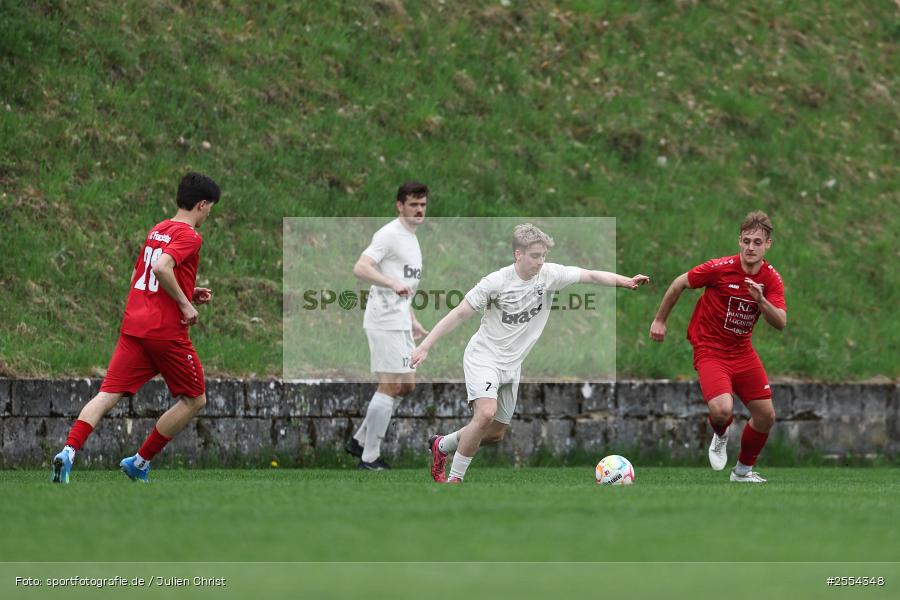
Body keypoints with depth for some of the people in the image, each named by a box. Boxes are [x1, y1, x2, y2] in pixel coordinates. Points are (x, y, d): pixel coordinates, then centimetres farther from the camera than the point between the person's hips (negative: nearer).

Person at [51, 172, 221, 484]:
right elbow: (162, 267, -25)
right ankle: (140, 462, 11)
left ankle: (69, 452, -25)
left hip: (133, 326, 7)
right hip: (167, 331, -7)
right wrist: (185, 303, -15)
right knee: (194, 399, 12)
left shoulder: (157, 230, 18)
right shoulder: (189, 236, -8)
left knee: (108, 395, -3)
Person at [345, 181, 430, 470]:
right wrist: (394, 283, -38)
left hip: (400, 323, 10)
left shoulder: (412, 239, 19)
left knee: (406, 385, 12)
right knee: (390, 386, -10)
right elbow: (360, 268, -26)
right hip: (384, 319, -10)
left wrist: (413, 321, 27)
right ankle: (369, 458, -7)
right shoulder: (389, 235, -12)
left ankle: (359, 441, 19)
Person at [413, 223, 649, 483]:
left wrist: (626, 282, -26)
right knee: (486, 414, -29)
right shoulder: (496, 282, -18)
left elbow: (591, 276, -9)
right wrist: (425, 346, -16)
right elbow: (459, 314, -14)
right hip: (483, 357, -6)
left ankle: (442, 445, 36)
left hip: (511, 365, 6)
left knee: (496, 433, 11)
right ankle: (454, 479, -15)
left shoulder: (549, 274, -7)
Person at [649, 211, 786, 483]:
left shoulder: (771, 279, -6)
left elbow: (780, 323, -14)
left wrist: (761, 300, -33)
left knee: (766, 415, 4)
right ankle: (720, 435, 11)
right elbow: (679, 284, -4)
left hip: (742, 350, 5)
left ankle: (744, 470, 29)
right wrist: (660, 320, 3)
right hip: (710, 349, -5)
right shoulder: (720, 268, -18)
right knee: (722, 409, -27)